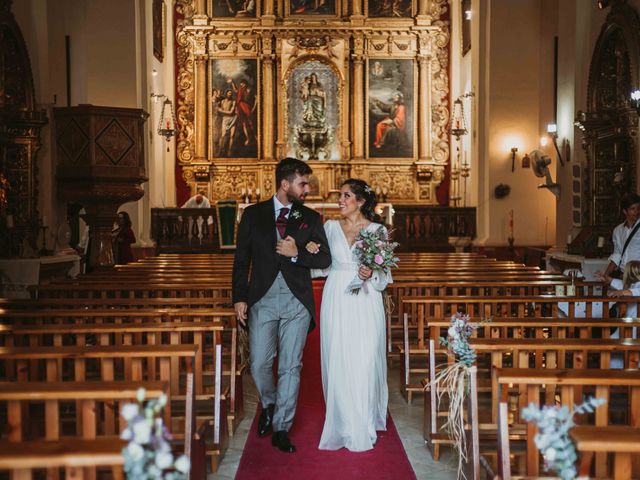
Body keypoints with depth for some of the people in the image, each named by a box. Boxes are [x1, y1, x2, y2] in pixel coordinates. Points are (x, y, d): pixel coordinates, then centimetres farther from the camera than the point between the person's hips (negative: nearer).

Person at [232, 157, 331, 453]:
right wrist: (239, 298, -3)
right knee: (259, 363, 1)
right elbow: (241, 260, 4)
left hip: (297, 301, 0)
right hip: (262, 299, 0)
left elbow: (325, 259, 4)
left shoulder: (311, 218, 7)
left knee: (290, 366, 2)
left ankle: (281, 429, 12)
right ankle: (269, 406, 32)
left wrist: (297, 254, -13)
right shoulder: (253, 215, 5)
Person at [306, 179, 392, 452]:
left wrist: (371, 275, -16)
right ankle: (342, 425, 16)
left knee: (364, 364, -2)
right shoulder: (331, 227, 9)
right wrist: (310, 252, -7)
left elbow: (385, 274, 4)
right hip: (336, 301, 2)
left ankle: (363, 427, 12)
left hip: (365, 303, -2)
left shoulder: (377, 230, 2)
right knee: (337, 363, 2)